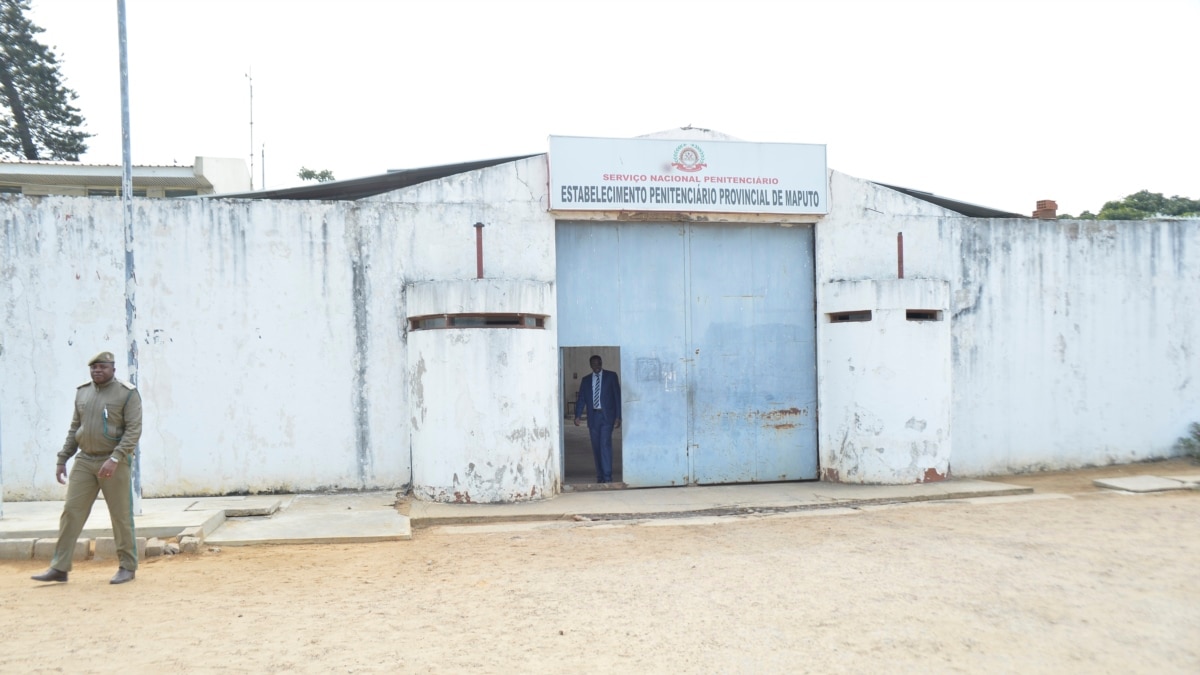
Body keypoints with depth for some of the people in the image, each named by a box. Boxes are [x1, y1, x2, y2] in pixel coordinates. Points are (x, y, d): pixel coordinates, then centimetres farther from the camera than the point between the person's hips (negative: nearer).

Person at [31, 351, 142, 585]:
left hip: (115, 462, -5)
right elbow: (74, 429, 16)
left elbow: (134, 430, -15)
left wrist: (115, 459, -24)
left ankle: (128, 567, 12)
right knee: (71, 511, 0)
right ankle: (59, 568, 6)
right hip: (84, 460, 5)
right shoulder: (82, 392, 10)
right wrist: (62, 459, 11)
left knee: (121, 515, 1)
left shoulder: (127, 394, -8)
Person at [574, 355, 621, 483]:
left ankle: (607, 476, -14)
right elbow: (581, 399, 6)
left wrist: (618, 417, -7)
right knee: (596, 447, 4)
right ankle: (600, 476, 13)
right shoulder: (586, 380, 12)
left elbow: (618, 396, 1)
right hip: (593, 416, 3)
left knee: (605, 444, -14)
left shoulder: (611, 376, 4)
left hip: (607, 415, -3)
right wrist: (577, 416, -9)